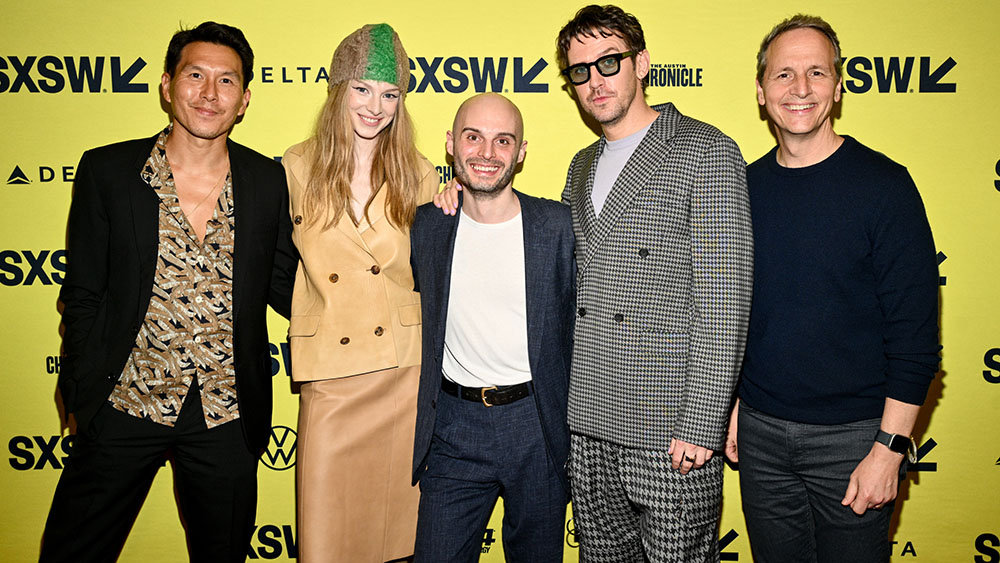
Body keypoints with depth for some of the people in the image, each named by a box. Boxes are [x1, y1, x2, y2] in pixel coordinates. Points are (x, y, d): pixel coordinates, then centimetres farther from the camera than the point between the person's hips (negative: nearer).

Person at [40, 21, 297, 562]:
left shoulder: (268, 181, -1)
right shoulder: (106, 171, -4)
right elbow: (83, 294, 1)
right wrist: (84, 395, -2)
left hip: (227, 415, 1)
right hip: (125, 406, 0)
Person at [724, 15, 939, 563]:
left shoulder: (883, 184, -10)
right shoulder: (746, 187, 3)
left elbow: (915, 335, -11)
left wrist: (889, 448, -13)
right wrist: (730, 404, 10)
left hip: (851, 435, -4)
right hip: (759, 431, 4)